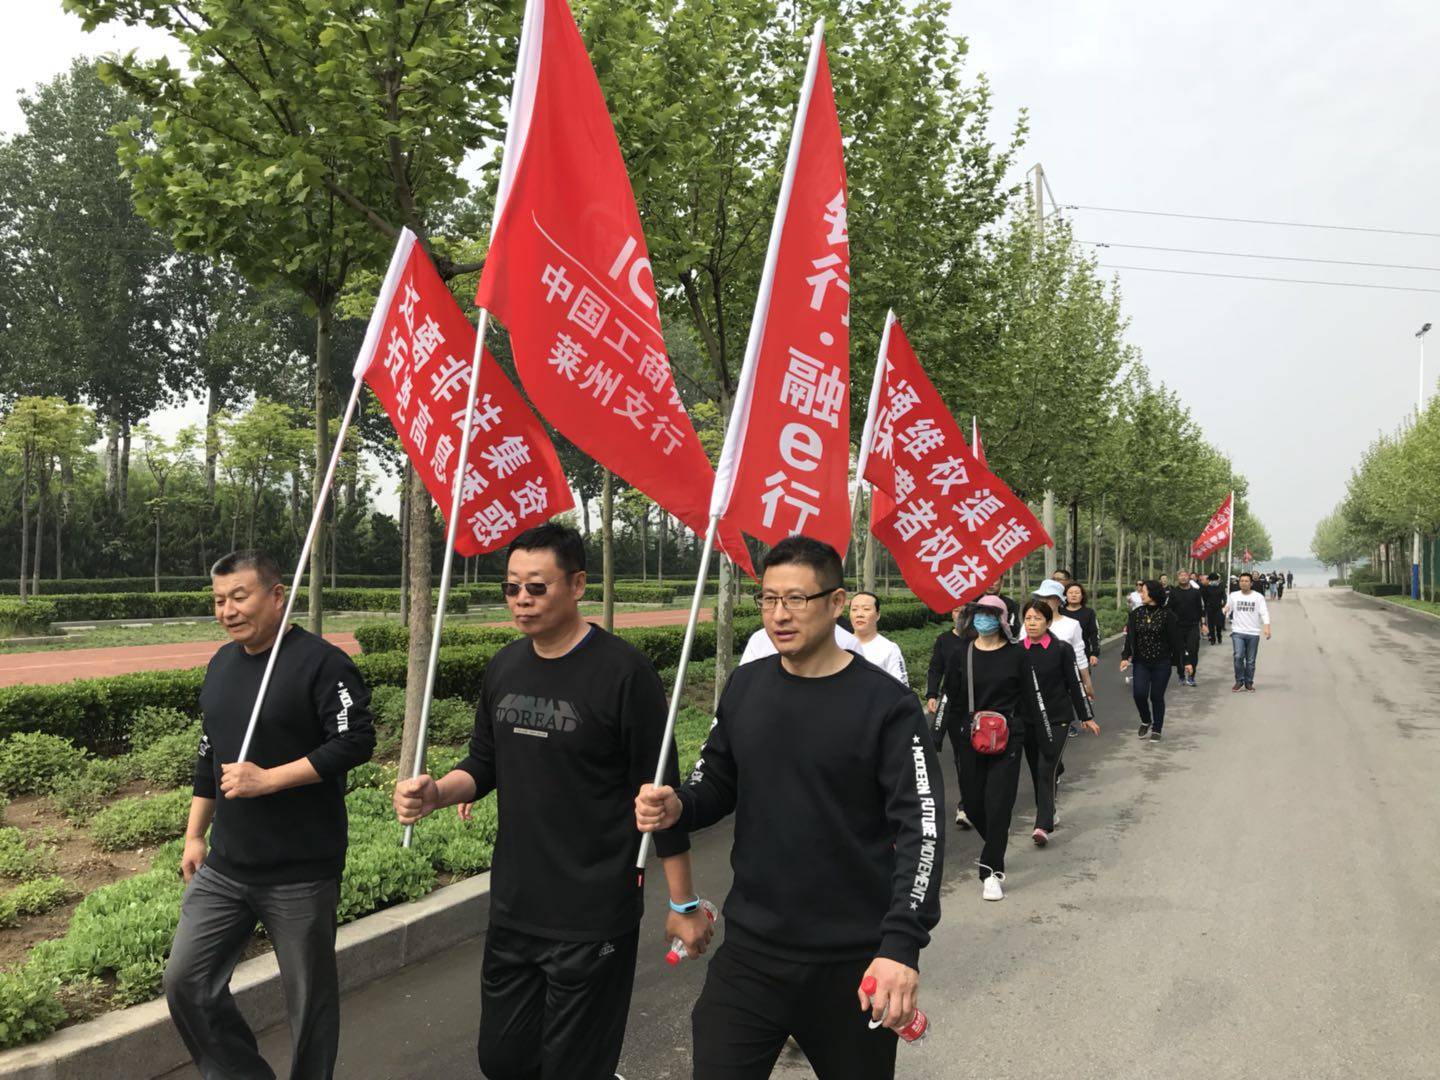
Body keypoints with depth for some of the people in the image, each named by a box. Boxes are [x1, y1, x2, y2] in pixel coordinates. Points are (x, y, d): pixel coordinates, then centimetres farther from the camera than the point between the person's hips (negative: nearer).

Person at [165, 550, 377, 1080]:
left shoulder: (321, 662, -13)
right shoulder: (222, 663, 10)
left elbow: (356, 742, -20)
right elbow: (210, 755, 19)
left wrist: (268, 779, -21)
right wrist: (194, 836, 19)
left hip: (301, 873, -7)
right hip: (223, 867, 7)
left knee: (310, 997, 7)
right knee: (185, 981, 6)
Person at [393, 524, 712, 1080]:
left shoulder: (622, 670, -15)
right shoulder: (504, 667, 4)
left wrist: (683, 904, -7)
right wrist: (436, 793, -8)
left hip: (594, 923, -6)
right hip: (513, 910, 6)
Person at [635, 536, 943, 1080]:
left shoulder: (887, 704, -12)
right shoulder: (745, 687, 3)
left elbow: (921, 828, -16)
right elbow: (715, 785, 12)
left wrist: (902, 944, -27)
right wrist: (676, 807, -11)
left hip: (853, 960, -3)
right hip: (750, 951, 3)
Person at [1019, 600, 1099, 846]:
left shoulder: (1062, 650, -6)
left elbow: (1075, 684, 1)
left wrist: (1087, 717, 6)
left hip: (1056, 718, -3)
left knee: (1047, 770, -12)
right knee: (1036, 770, 13)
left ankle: (1043, 826, -14)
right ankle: (1047, 812, 32)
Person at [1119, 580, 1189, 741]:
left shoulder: (1167, 615, -6)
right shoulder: (1136, 614, 3)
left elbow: (1175, 640, -5)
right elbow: (1130, 637, -2)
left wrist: (1184, 662, -6)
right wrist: (1125, 657, -15)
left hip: (1161, 663, -2)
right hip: (1141, 663, 2)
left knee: (1157, 697, 4)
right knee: (1139, 694, -8)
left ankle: (1156, 729, 22)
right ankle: (1145, 721, 20)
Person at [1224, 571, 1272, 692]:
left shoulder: (1258, 597, 2)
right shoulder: (1234, 596, 6)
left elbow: (1264, 613, -4)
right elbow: (1227, 610, 10)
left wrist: (1267, 627, -17)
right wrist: (1225, 611, -14)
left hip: (1253, 633, 0)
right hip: (1238, 632, 0)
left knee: (1250, 660, 6)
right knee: (1238, 657, -13)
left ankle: (1249, 683, 18)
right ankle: (1239, 681, 1)